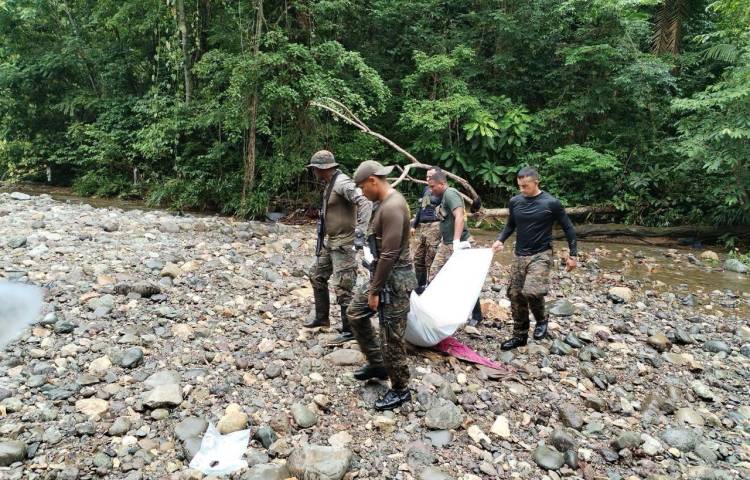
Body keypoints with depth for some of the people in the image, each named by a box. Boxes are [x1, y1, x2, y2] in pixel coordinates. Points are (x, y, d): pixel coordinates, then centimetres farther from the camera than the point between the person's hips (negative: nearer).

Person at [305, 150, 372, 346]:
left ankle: (349, 331, 5)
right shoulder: (330, 184, 11)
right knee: (317, 276, 20)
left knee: (342, 287, -7)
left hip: (343, 243, -10)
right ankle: (322, 317, 35)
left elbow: (365, 203, -31)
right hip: (329, 241, 10)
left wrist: (360, 231, -36)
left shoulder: (343, 183, -19)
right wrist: (323, 237, 24)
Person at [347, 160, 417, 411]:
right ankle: (377, 364, 33)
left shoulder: (392, 207, -23)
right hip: (382, 274, 11)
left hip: (395, 280, -11)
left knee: (391, 338, 1)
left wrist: (375, 291, -18)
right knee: (355, 313, 19)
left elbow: (389, 255, -25)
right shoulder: (387, 202, 10)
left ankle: (400, 390, 19)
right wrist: (374, 285, 17)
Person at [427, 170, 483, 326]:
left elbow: (459, 217, -29)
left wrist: (456, 242, -37)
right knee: (434, 274, 9)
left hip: (457, 245, -10)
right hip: (446, 245, 10)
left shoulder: (450, 193, -16)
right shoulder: (444, 196, 14)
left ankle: (476, 315, 14)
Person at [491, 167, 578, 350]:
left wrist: (573, 254, 0)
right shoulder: (515, 201, 1)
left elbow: (568, 228, -1)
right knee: (515, 295, 7)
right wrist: (500, 240, -3)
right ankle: (519, 335, 23)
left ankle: (542, 320, 8)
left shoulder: (551, 203, -11)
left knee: (531, 292, -24)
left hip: (541, 255, -5)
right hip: (520, 256, 5)